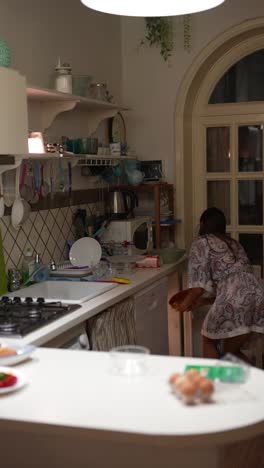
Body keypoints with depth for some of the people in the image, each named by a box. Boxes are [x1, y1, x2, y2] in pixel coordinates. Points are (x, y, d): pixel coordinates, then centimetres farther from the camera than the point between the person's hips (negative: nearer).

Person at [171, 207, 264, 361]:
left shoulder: (201, 243, 8)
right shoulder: (234, 244, 30)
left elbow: (200, 284, -1)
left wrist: (185, 304, 17)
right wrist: (201, 301, 34)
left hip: (233, 302, -7)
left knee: (209, 342, 21)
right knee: (231, 351, 24)